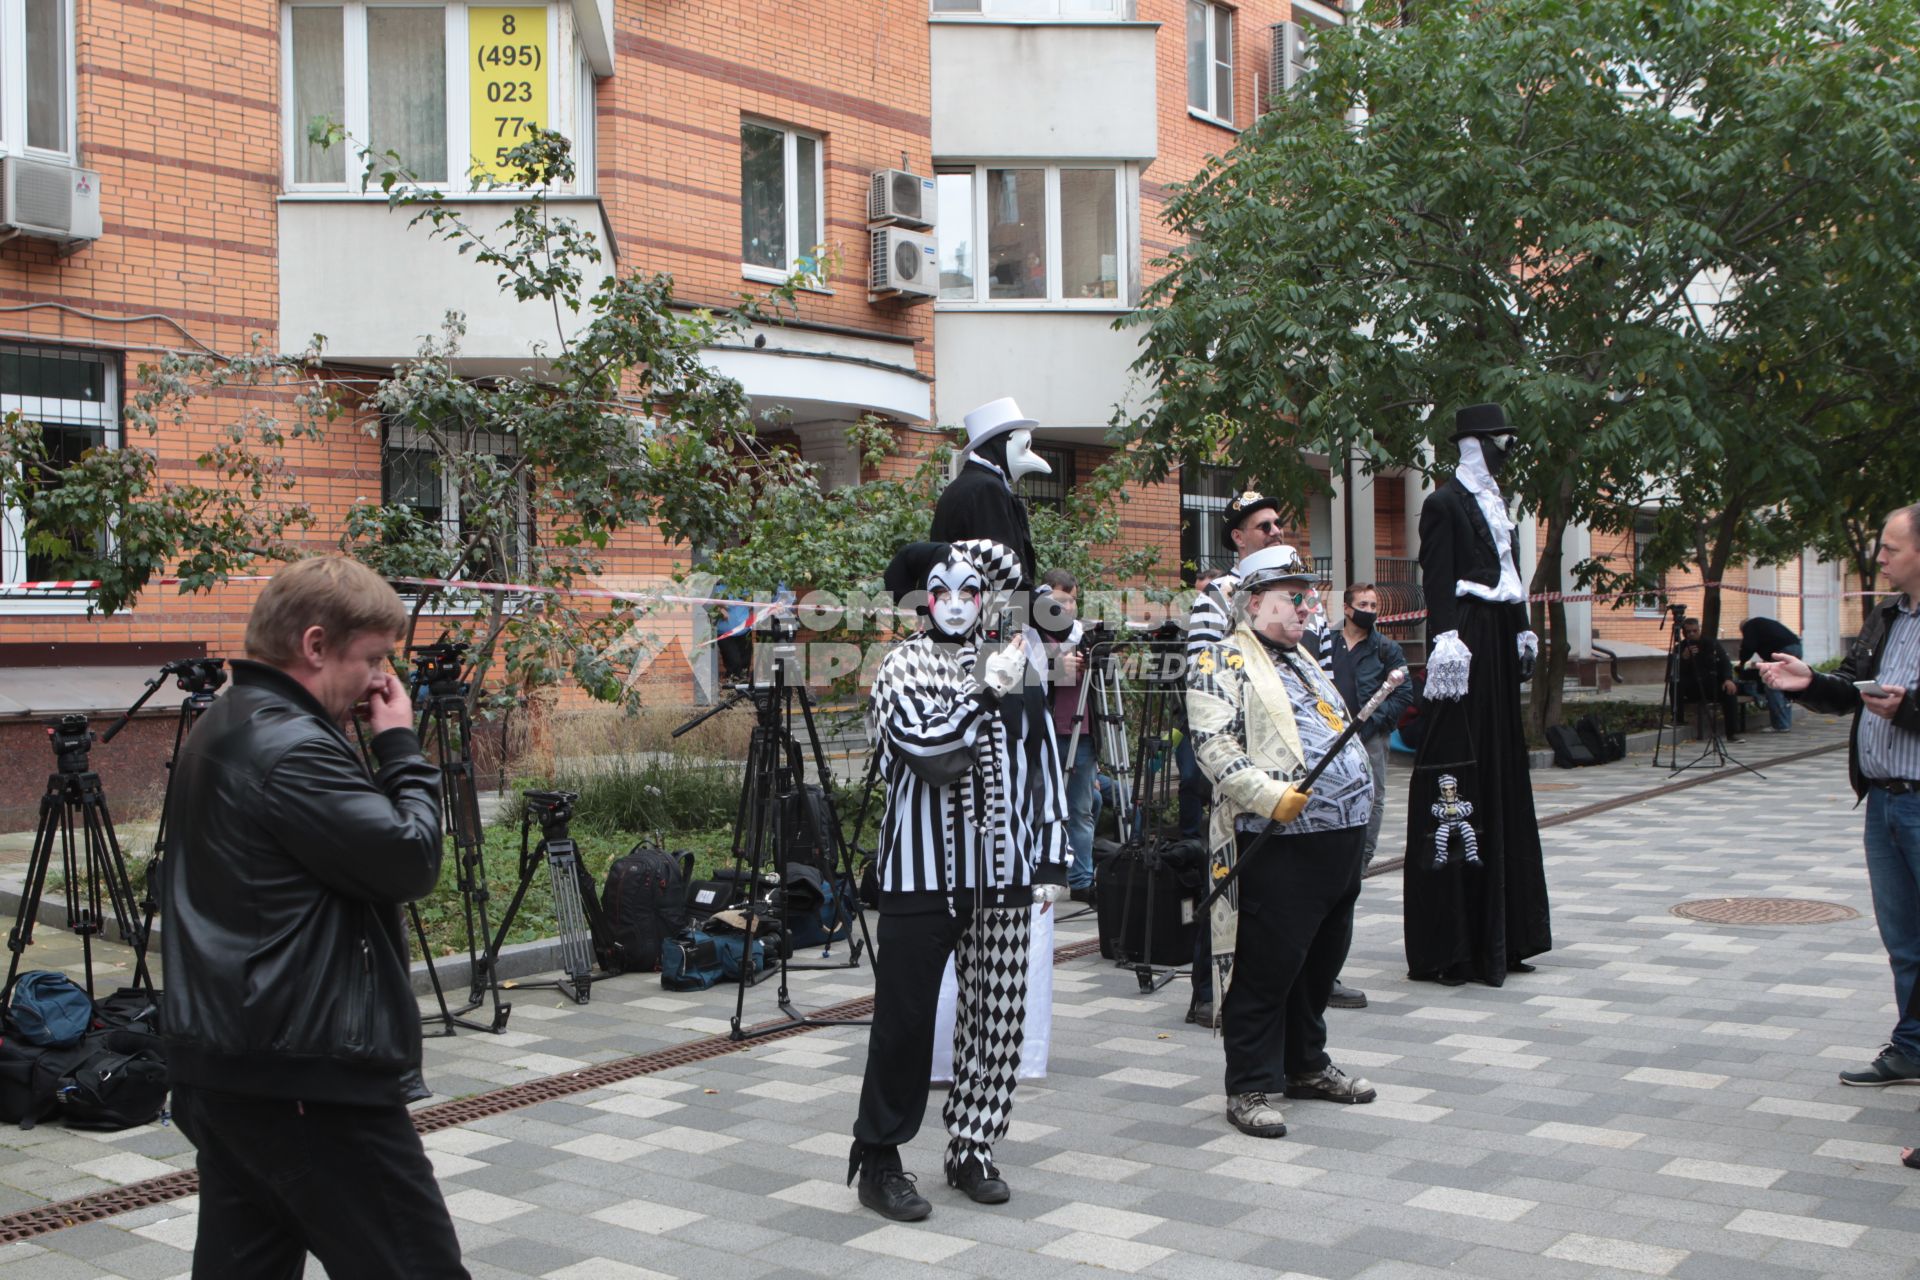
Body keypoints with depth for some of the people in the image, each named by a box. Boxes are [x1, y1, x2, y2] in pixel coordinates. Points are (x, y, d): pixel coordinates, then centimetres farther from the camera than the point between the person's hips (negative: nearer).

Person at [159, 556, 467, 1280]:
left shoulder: (219, 731, 14)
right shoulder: (290, 746, -18)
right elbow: (412, 861, -16)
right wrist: (400, 747, -7)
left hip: (220, 1063, 10)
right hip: (308, 1077, -10)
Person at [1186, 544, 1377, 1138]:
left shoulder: (1304, 660, 22)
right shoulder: (1222, 662, -6)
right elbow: (1214, 746, -17)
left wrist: (1360, 790, 22)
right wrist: (1270, 796, -26)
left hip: (1340, 838, 9)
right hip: (1278, 845, -9)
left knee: (1321, 961, 17)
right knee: (1266, 967, -5)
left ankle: (1306, 1066, 31)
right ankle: (1250, 1088, 4)